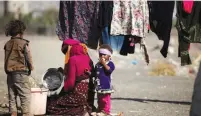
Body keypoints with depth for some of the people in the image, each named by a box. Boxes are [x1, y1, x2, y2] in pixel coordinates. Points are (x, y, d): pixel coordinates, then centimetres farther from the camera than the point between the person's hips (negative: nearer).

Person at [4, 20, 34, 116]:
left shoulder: (7, 44, 6)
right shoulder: (23, 43, -11)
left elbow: (6, 59, 7)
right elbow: (28, 58, -6)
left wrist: (7, 70, 14)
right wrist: (31, 67, 11)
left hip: (9, 73, 6)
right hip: (20, 73, -6)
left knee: (12, 95, 11)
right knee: (25, 95, -1)